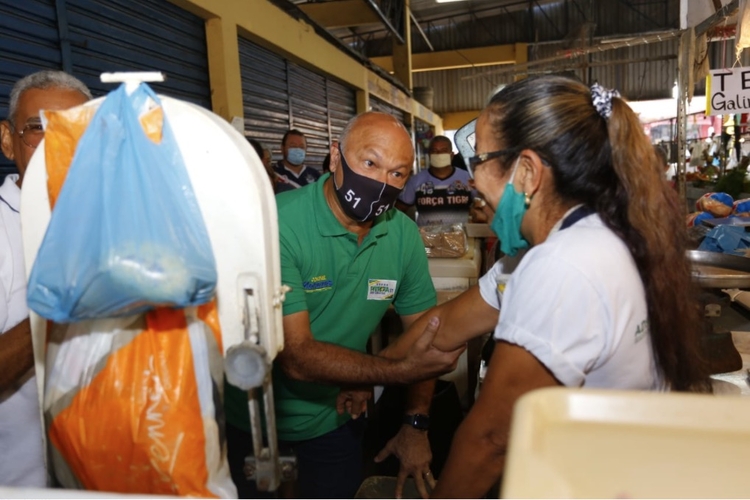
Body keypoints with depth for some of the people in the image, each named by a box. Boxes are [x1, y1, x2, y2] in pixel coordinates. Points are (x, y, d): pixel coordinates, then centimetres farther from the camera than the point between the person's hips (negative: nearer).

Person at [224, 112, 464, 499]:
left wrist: (416, 423, -7)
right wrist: (403, 369, -36)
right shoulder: (277, 223, -27)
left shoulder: (404, 234, -10)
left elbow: (424, 330, -1)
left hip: (336, 414, 4)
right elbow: (296, 357, -30)